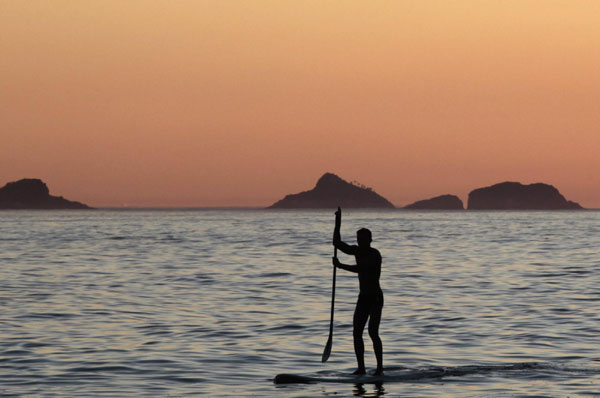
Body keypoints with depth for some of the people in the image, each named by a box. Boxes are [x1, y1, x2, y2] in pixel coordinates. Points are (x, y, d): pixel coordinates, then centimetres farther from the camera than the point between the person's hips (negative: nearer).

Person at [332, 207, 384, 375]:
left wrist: (340, 266, -27)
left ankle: (380, 367, -10)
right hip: (363, 298, 7)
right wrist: (338, 224, 2)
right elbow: (337, 243, 10)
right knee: (356, 332, 0)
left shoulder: (375, 255, -16)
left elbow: (360, 269, -29)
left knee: (373, 332, -15)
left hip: (376, 298, -7)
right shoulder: (357, 251, 6)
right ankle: (361, 368, 4)